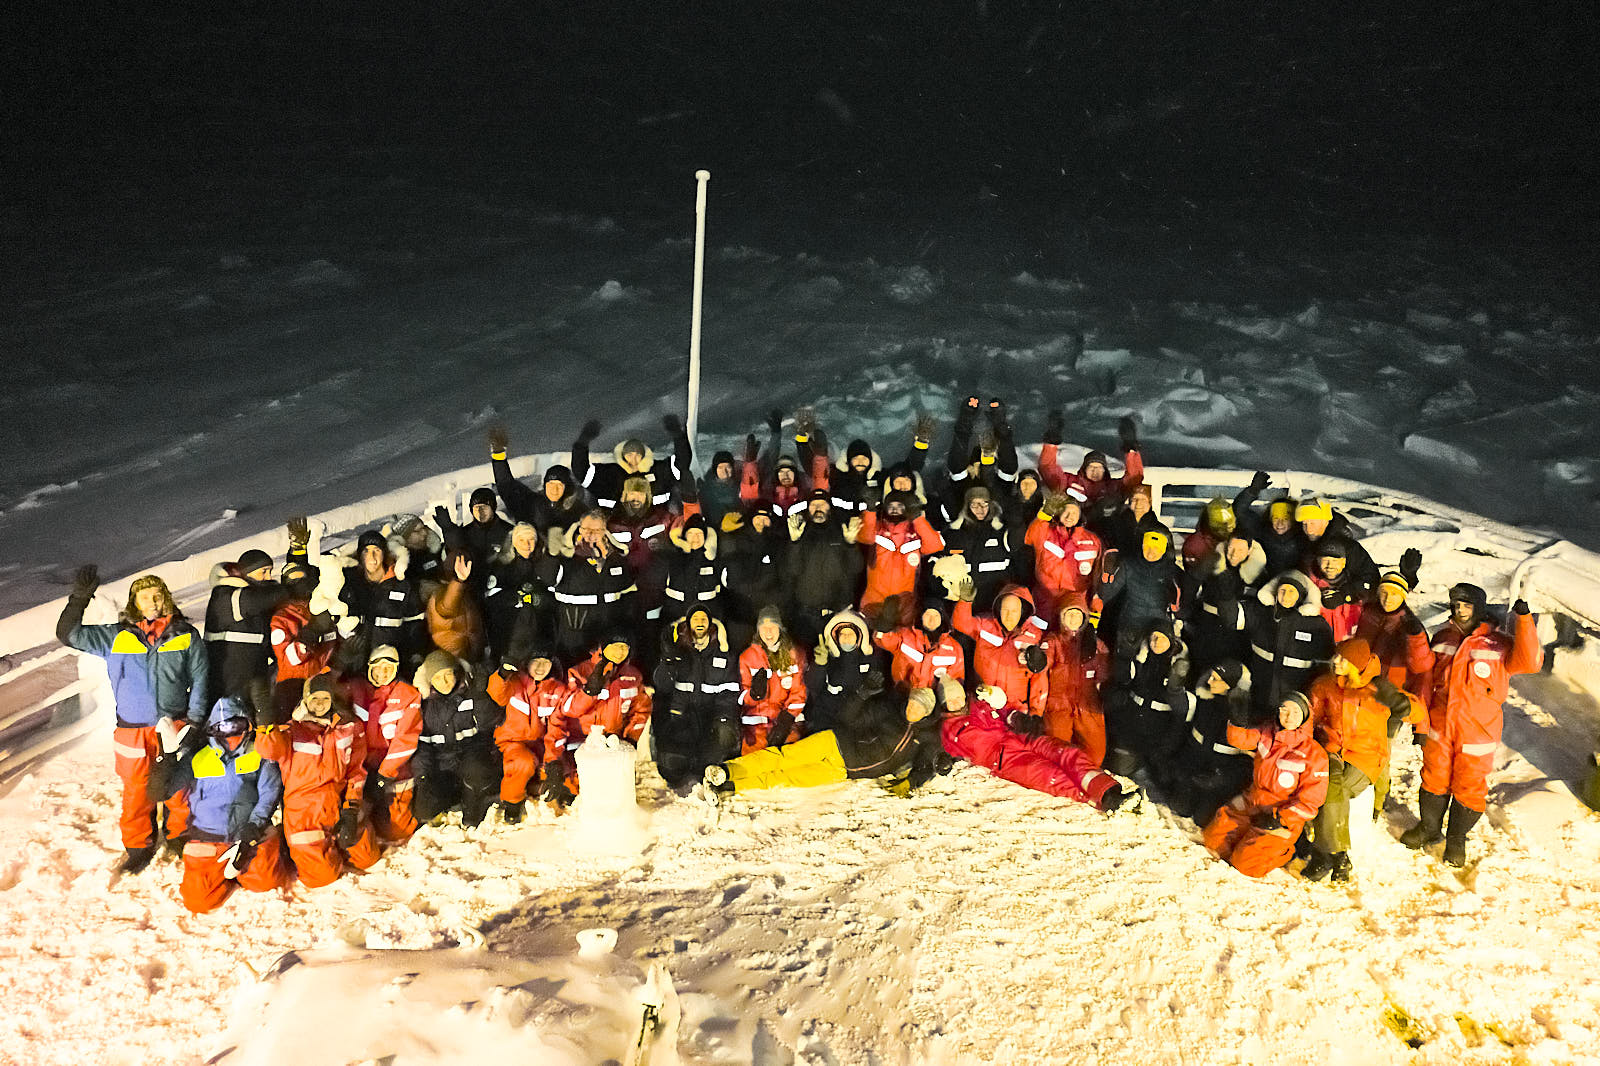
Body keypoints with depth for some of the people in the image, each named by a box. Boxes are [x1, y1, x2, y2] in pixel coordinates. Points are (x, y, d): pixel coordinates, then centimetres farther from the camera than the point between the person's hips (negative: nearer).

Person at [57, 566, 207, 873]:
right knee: (136, 790, 8)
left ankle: (179, 837, 28)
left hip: (174, 726, -1)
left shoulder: (185, 635, 2)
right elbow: (69, 634, 4)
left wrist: (195, 722, 0)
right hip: (133, 729, 1)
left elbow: (200, 679, 5)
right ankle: (138, 846, 26)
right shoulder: (116, 637, 4)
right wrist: (79, 598, -10)